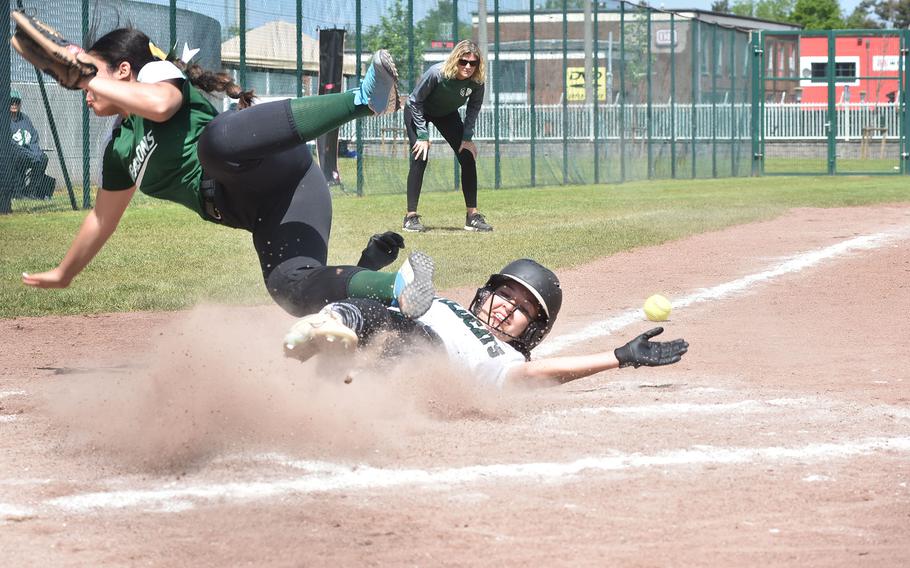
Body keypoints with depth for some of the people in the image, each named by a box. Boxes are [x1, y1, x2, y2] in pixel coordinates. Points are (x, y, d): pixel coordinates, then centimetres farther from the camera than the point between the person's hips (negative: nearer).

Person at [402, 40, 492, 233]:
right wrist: (422, 136, -24)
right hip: (418, 112, -4)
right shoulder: (436, 74, -37)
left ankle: (472, 215, 3)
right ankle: (411, 216, -14)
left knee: (468, 158, -5)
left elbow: (474, 107, -6)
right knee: (419, 158, -19)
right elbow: (415, 101, -24)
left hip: (447, 114, 4)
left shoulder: (476, 82, -26)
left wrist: (467, 137, -11)